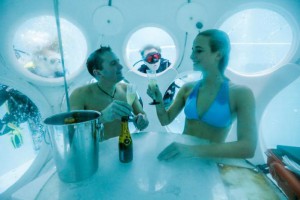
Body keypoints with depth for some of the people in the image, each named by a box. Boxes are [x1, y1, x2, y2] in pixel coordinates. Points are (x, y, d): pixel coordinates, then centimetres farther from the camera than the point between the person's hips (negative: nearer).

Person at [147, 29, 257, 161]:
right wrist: (158, 100, -12)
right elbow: (166, 120, 7)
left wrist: (196, 150, -32)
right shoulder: (187, 88, 0)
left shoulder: (241, 93, -10)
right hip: (182, 155, 2)